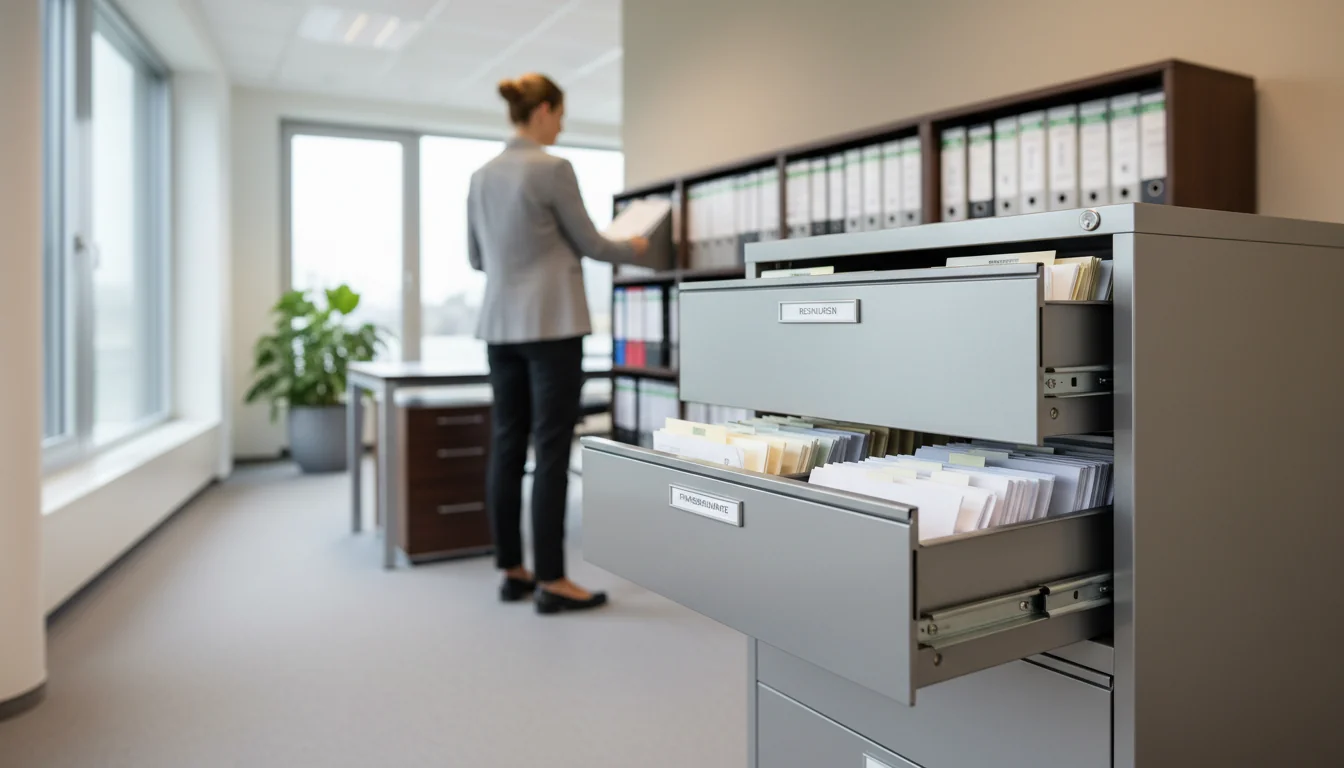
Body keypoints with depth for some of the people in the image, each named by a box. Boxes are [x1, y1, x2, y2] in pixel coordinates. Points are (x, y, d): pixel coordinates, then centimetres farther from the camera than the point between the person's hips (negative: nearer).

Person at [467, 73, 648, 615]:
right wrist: (634, 250, 16)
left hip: (500, 324, 8)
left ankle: (512, 572, 16)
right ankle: (550, 582, 1)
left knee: (507, 447, 8)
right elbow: (589, 243, -4)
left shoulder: (482, 176, 11)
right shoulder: (554, 168, -11)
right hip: (551, 324, -7)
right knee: (551, 451, -4)